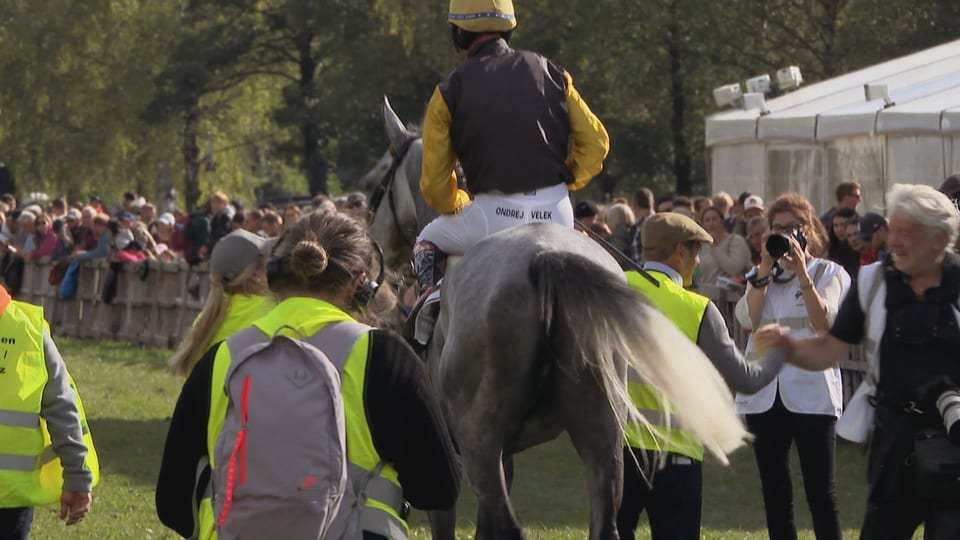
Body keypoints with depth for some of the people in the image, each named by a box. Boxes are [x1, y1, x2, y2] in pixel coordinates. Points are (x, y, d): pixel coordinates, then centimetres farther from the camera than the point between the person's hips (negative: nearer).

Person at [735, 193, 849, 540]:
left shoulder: (830, 273, 4)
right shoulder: (759, 276, 15)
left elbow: (824, 322, -13)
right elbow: (747, 319, -4)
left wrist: (801, 272, -17)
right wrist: (766, 269, -7)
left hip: (812, 392, -4)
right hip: (764, 394, 4)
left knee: (821, 492, -8)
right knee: (774, 492, 8)